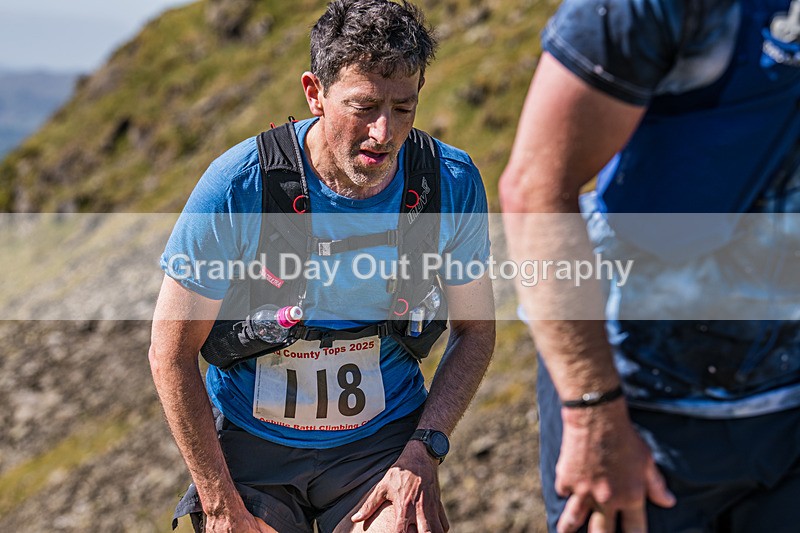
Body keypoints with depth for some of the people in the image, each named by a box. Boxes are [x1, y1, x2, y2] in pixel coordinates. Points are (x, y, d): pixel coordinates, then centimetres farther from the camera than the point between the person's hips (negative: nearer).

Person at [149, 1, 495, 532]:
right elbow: (172, 353, -10)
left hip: (384, 440, 1)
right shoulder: (238, 186, -18)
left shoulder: (452, 184, -12)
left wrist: (424, 452, -10)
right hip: (250, 444, 0)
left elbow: (475, 329, 2)